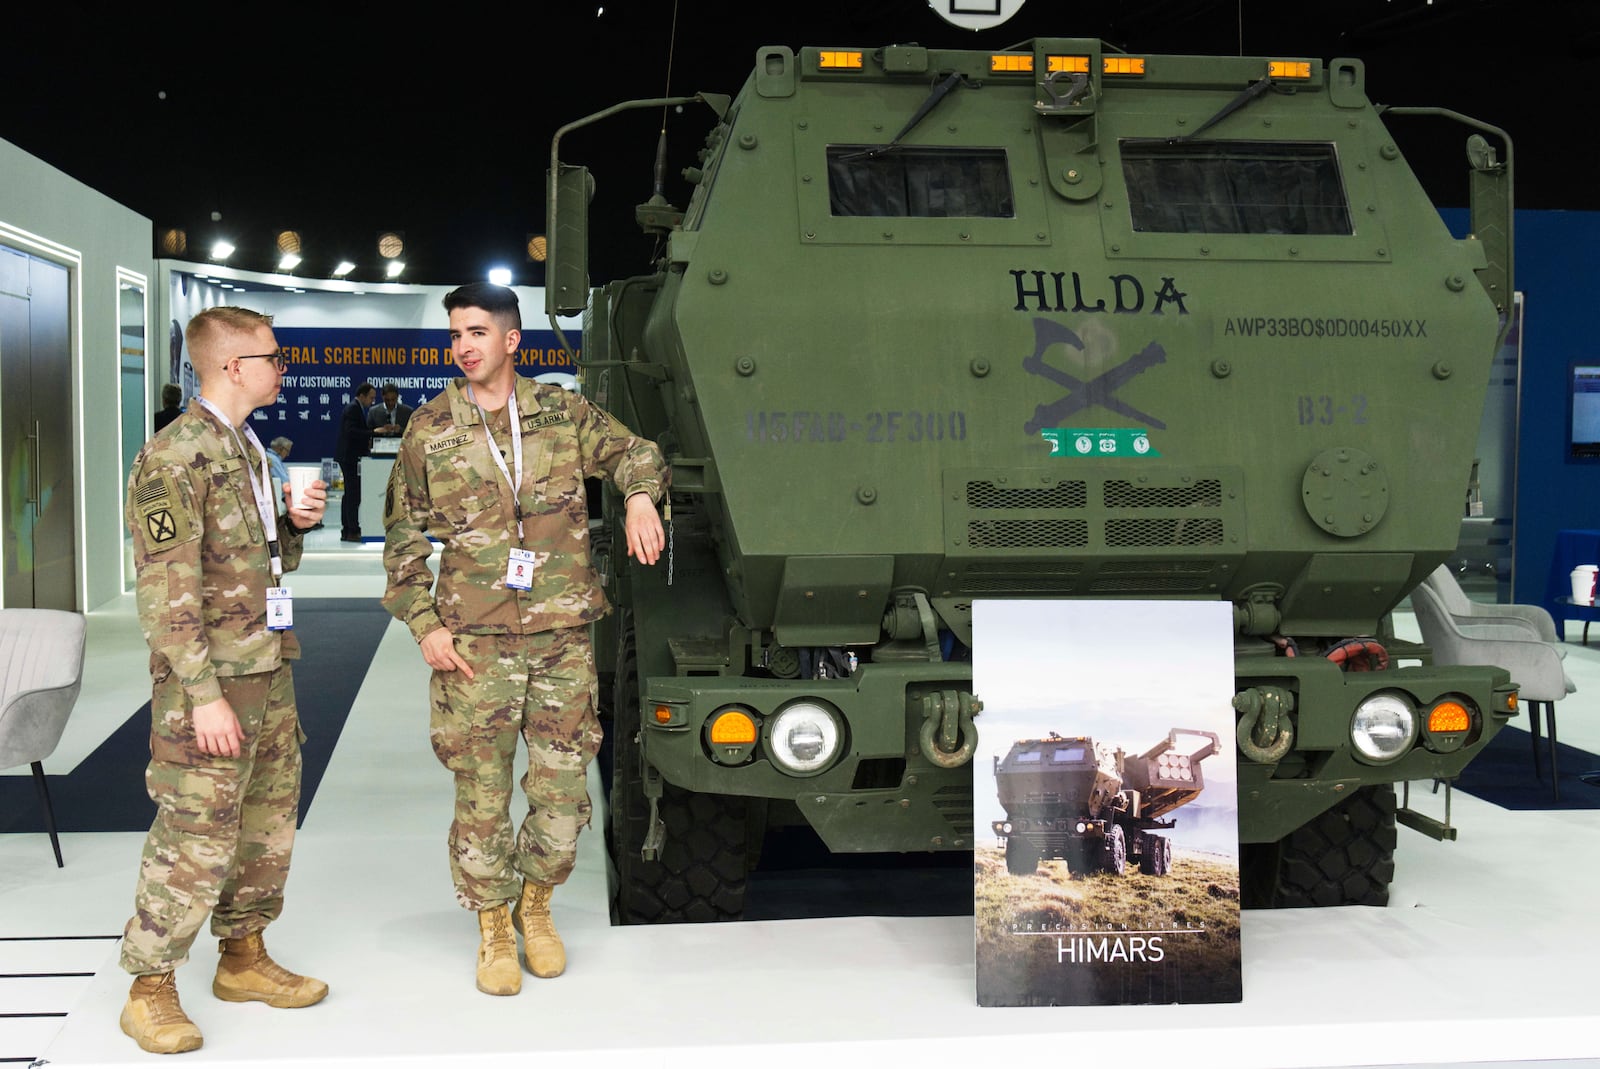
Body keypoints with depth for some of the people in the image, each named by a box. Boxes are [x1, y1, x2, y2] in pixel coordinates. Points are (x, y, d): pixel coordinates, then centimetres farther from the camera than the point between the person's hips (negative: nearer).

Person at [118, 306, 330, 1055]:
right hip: (209, 682, -9)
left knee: (268, 824, 15)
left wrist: (297, 523, 2)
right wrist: (204, 694, -23)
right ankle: (150, 991, 6)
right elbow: (167, 590, -20)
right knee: (196, 838, -6)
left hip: (269, 671, 9)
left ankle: (243, 959, 29)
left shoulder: (247, 449, 14)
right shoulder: (173, 458, -15)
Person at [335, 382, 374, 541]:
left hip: (349, 456, 11)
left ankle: (346, 531, 15)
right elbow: (351, 431, -24)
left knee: (350, 494, 12)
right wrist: (373, 432, -24)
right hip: (350, 457, -11)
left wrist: (367, 442, 11)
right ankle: (352, 531, -11)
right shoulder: (353, 409, -13)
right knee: (354, 494, -11)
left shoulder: (356, 408, 18)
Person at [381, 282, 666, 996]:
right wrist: (424, 626, -2)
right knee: (482, 795, 2)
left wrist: (641, 497, -7)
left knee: (563, 790, 5)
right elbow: (404, 541, 7)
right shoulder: (429, 430, 2)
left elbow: (632, 452, 16)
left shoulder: (562, 414, 4)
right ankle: (493, 926, 21)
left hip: (563, 637, 1)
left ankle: (535, 903, 30)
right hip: (474, 642, -1)